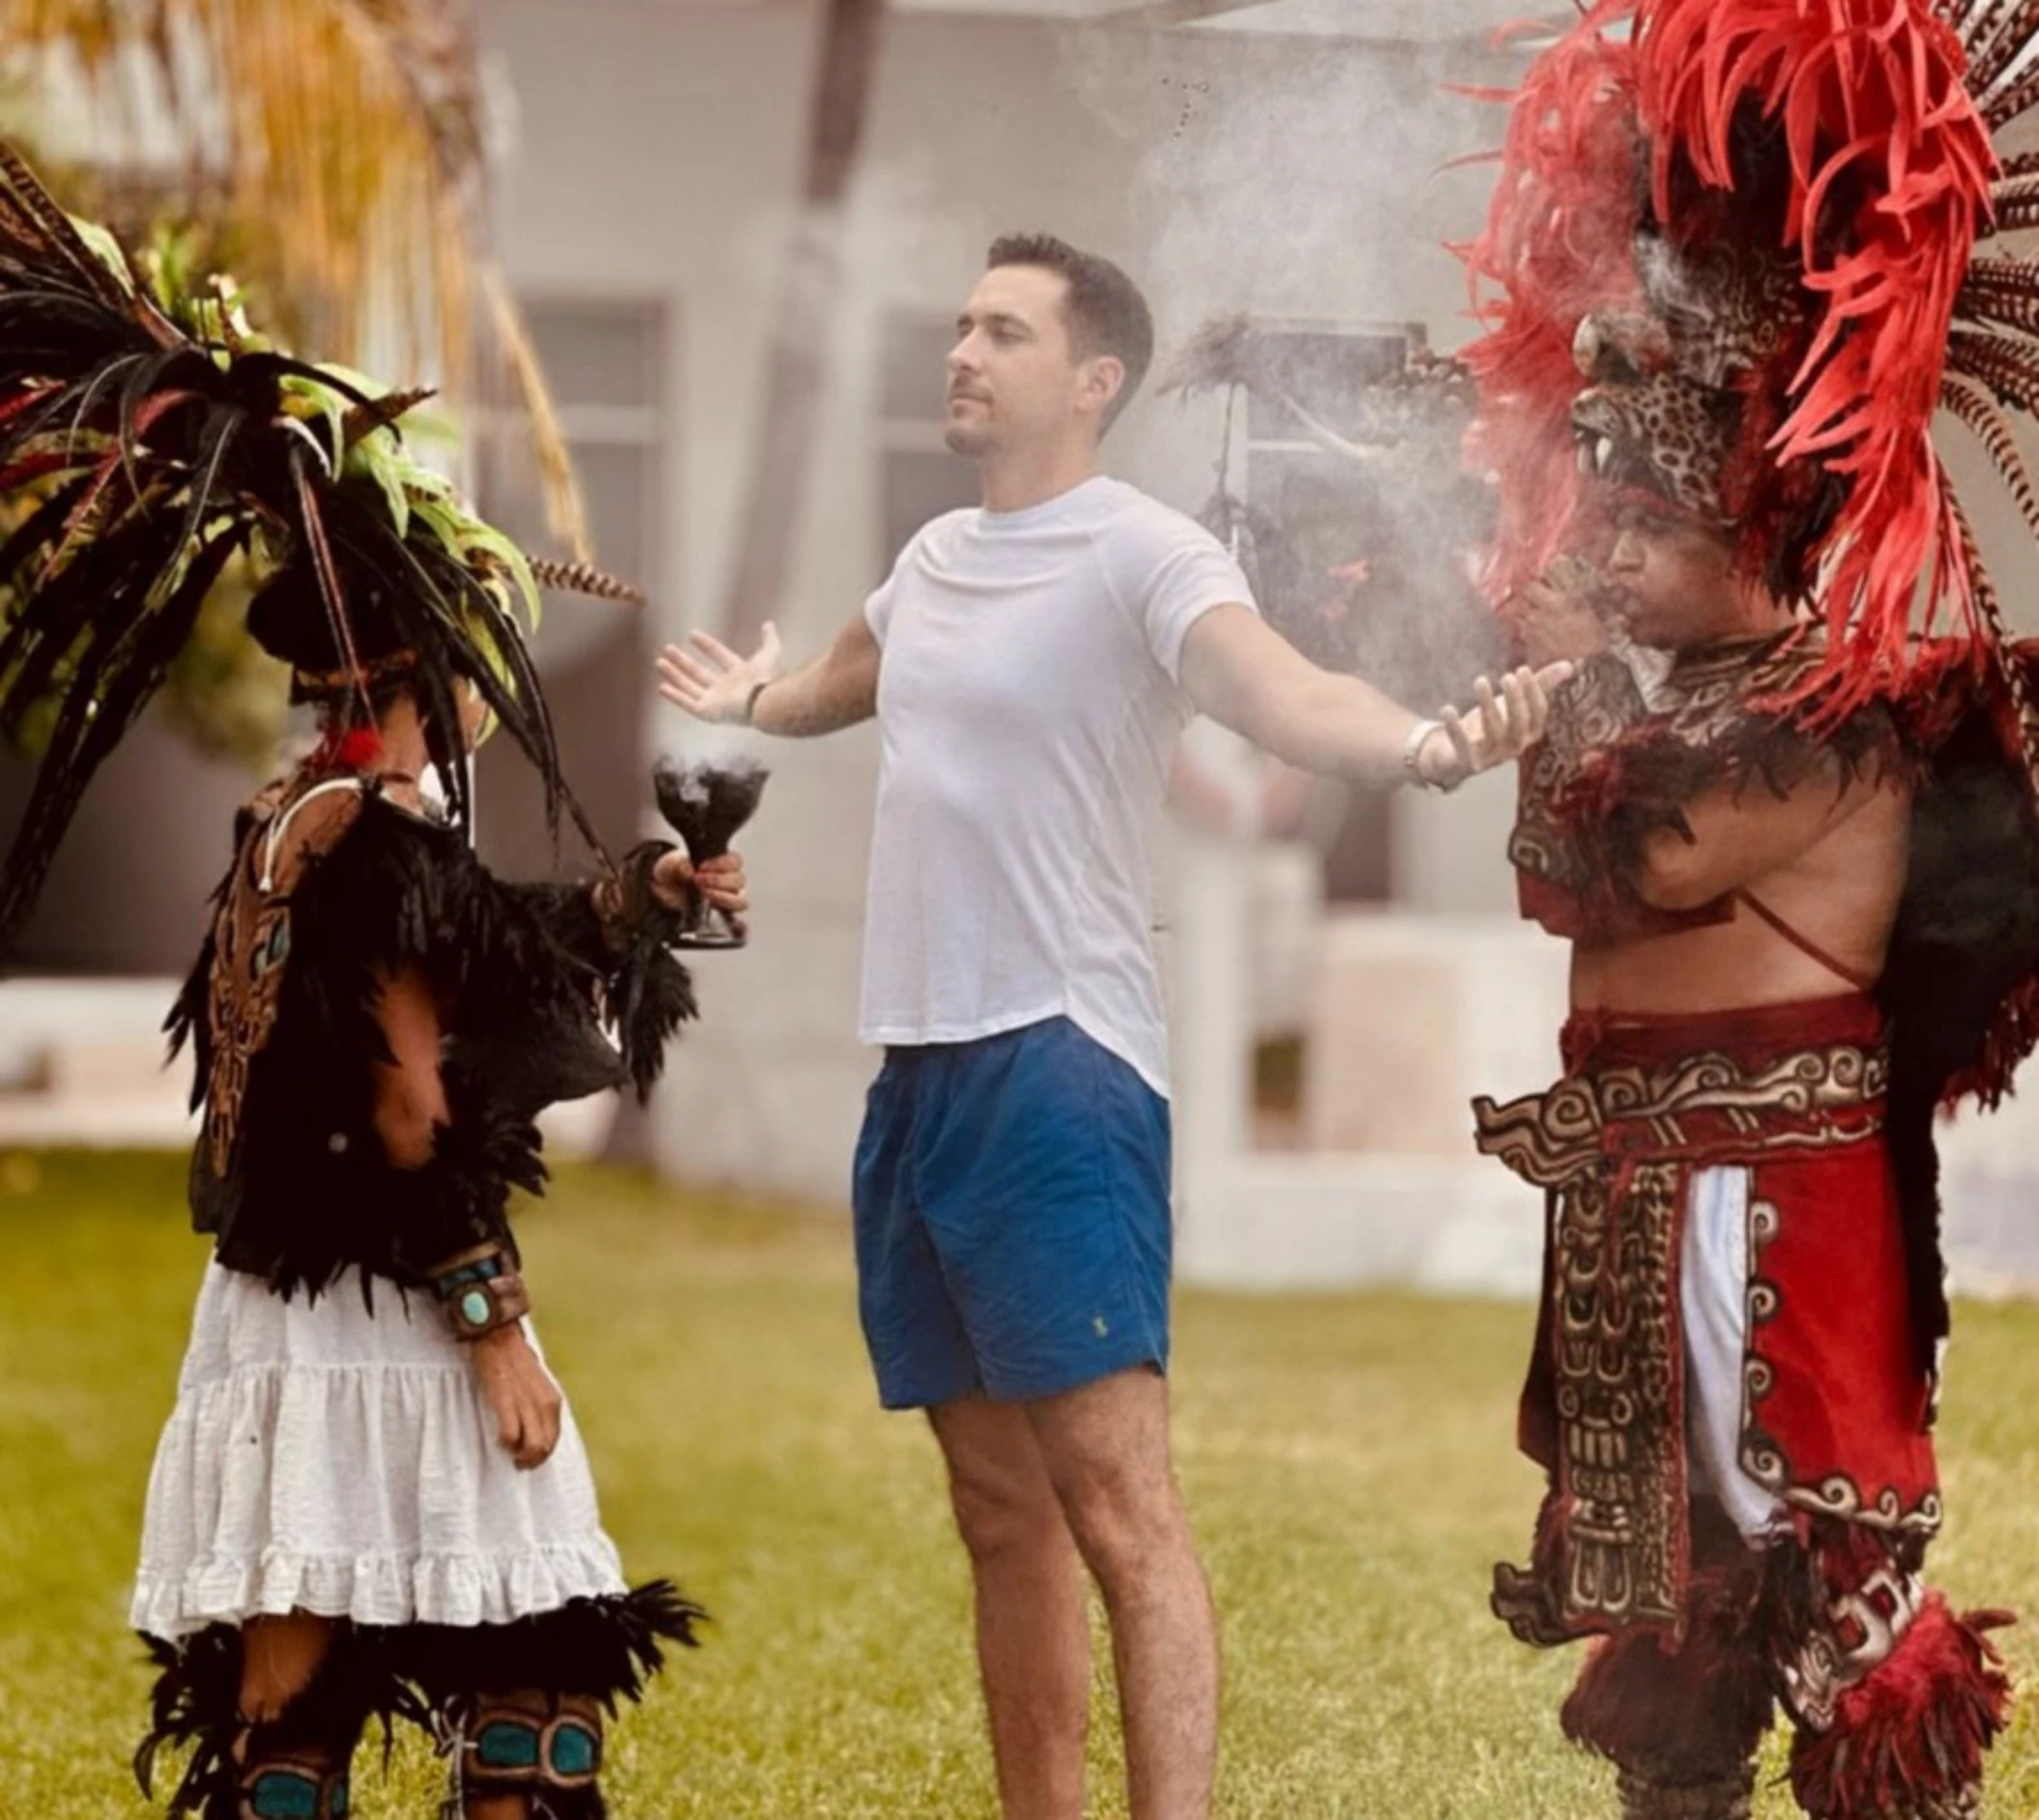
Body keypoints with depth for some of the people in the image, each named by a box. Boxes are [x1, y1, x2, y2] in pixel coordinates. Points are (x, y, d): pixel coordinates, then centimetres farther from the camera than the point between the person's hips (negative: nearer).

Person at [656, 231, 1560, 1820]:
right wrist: (750, 700, 58)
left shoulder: (1141, 555, -10)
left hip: (1058, 1068, -8)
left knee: (1116, 1499, -14)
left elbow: (1277, 690, -30)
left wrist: (1423, 744, -50)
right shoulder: (937, 557, 14)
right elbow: (846, 685, 38)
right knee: (1002, 1511, 12)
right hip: (917, 1073, 8)